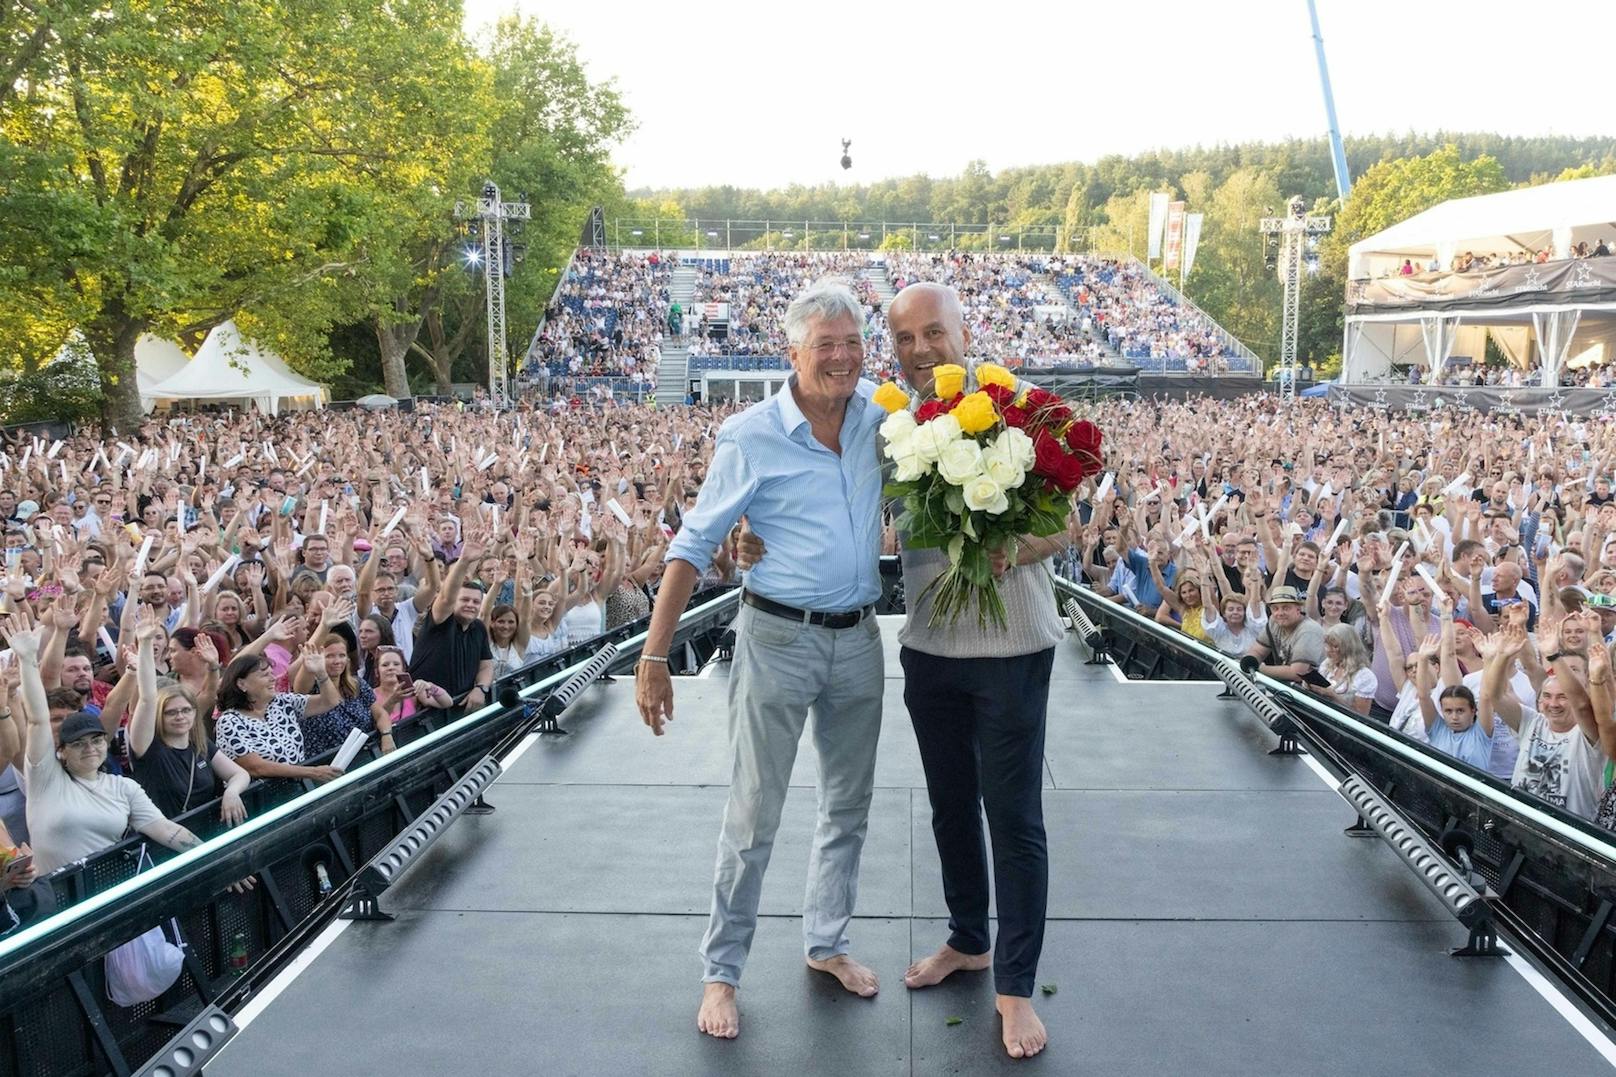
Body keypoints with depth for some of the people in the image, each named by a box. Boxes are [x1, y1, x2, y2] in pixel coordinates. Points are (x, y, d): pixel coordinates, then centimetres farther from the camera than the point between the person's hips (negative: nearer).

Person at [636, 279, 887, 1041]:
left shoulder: (881, 413, -1)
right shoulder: (750, 438, -12)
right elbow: (694, 546, -9)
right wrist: (654, 657, -13)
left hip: (859, 639, 5)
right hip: (778, 639, -4)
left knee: (848, 807, 17)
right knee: (753, 818, 3)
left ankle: (827, 943, 36)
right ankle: (721, 971, 19)